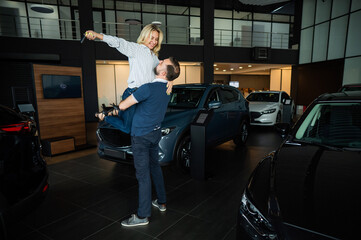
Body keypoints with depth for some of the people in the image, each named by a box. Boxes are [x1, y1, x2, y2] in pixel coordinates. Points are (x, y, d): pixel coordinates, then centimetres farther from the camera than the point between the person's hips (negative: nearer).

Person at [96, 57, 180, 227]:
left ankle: (143, 216, 12)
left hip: (141, 136, -8)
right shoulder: (167, 89, 2)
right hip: (155, 133, 8)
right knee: (155, 167, 20)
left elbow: (123, 106, -18)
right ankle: (161, 202, 34)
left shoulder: (149, 88, -25)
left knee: (143, 175, -1)